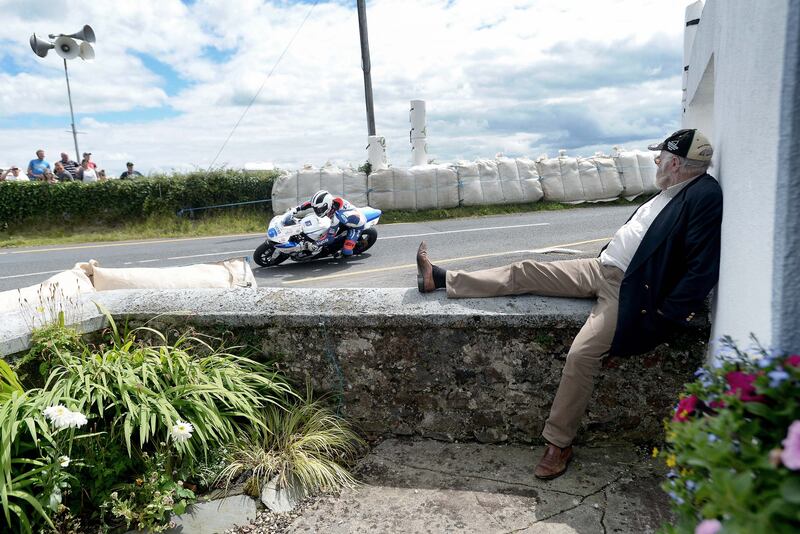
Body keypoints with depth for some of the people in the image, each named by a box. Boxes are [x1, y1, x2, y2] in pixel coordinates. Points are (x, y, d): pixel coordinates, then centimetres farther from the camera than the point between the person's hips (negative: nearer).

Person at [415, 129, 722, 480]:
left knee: (582, 354, -23)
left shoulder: (705, 196, -14)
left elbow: (702, 269, -19)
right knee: (525, 272, 1)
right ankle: (440, 279, 8)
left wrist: (665, 317, -18)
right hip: (602, 268, 9)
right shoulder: (671, 192, 13)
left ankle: (559, 443, -5)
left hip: (630, 290, -8)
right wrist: (606, 258, 16)